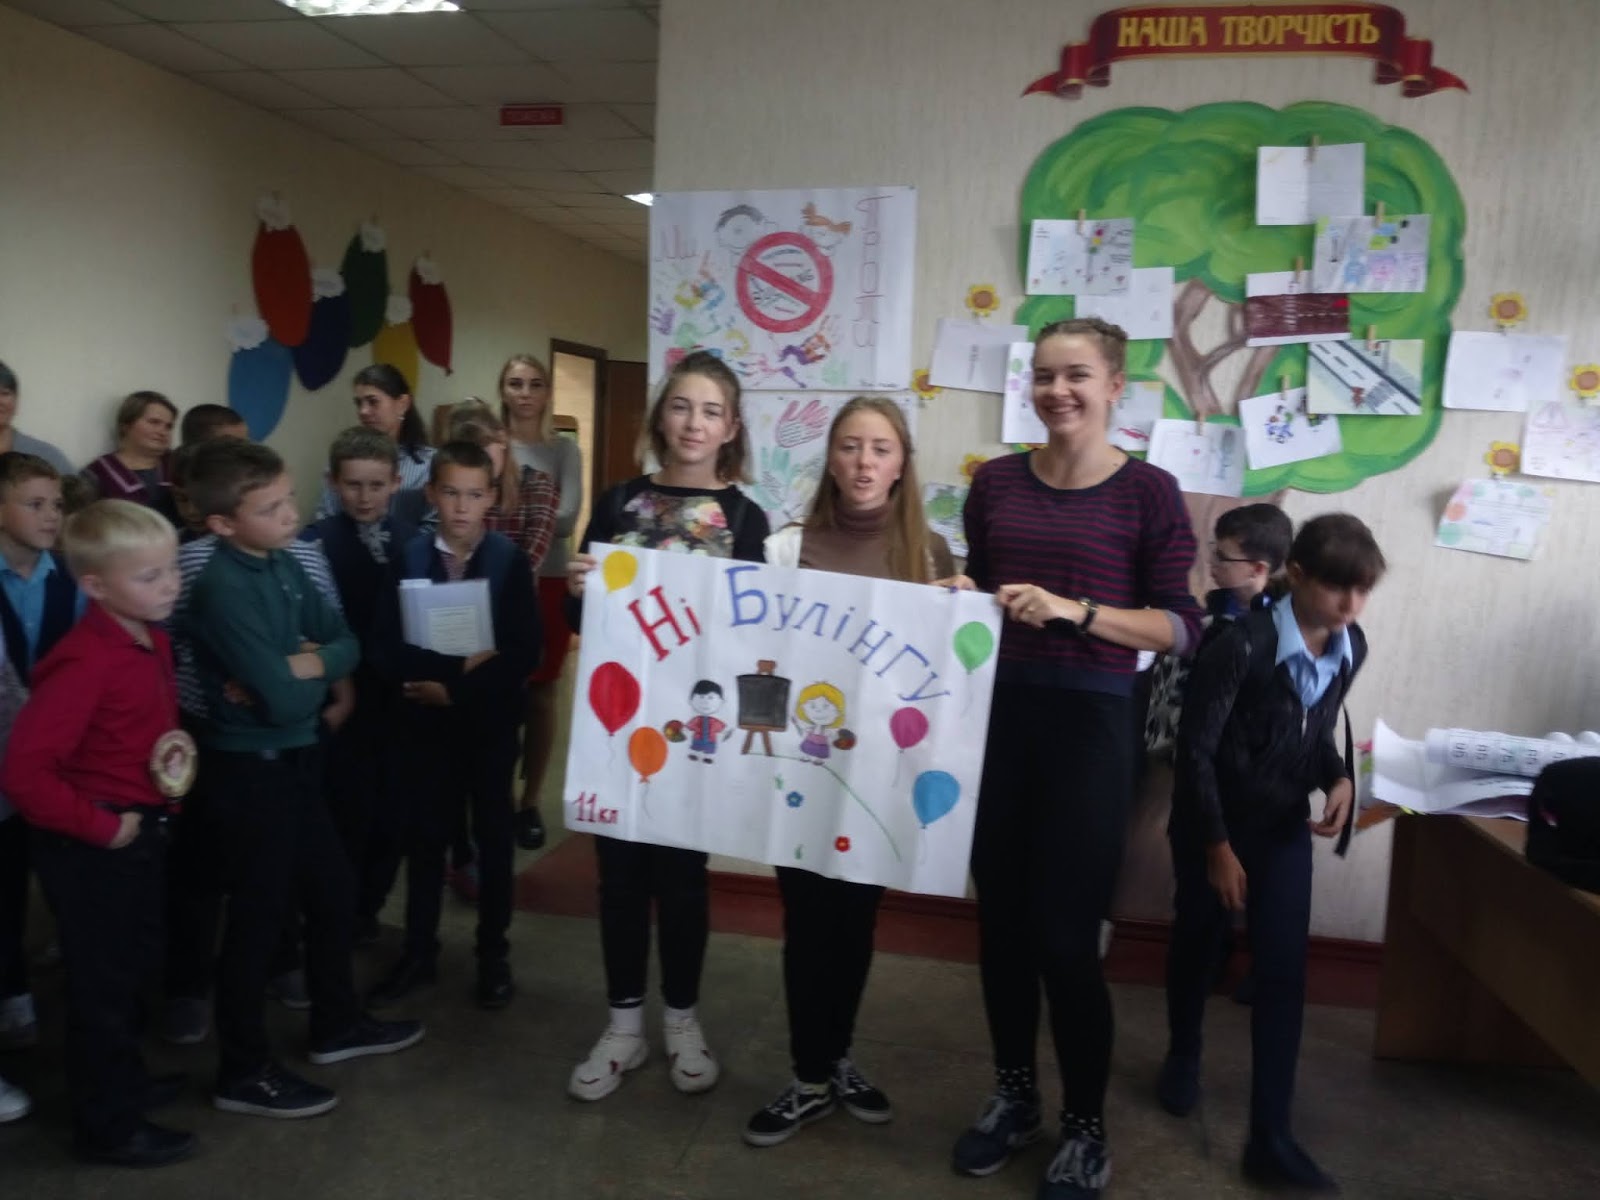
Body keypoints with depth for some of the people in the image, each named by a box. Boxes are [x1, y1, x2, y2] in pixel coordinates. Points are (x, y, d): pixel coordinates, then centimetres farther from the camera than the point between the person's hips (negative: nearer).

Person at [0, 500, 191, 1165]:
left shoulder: (152, 641, 1)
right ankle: (109, 1125, 24)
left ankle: (122, 1079, 44)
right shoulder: (85, 662, -27)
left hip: (141, 832, 9)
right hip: (93, 847, -9)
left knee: (129, 969, 24)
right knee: (101, 983, 8)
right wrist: (99, 825, -22)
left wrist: (177, 741, -1)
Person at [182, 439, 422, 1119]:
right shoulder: (223, 588, -23)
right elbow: (285, 700, -28)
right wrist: (310, 669, -7)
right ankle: (244, 1071, 22)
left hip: (295, 757, 8)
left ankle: (337, 1024, 38)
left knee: (332, 891, 19)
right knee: (260, 914, 5)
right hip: (250, 767, -8)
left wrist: (300, 665, -16)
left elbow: (347, 644, 2)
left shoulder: (284, 564, 2)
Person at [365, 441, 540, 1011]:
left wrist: (454, 688, -17)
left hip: (490, 721, -1)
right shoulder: (409, 557, -4)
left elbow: (525, 654, -13)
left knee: (493, 836, 11)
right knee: (424, 836, 11)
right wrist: (457, 665, -18)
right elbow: (385, 649, -8)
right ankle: (419, 951, 27)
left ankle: (494, 954, 25)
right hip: (424, 718, 1)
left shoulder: (510, 561, -7)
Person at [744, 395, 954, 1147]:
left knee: (856, 914, 14)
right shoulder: (789, 546, -2)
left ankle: (836, 1059, 33)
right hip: (801, 758, -1)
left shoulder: (931, 554, 3)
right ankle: (813, 1078, 22)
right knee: (808, 916, 4)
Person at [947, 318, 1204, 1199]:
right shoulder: (996, 482, 7)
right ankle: (1012, 1095, 34)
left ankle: (1086, 1128, 23)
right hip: (998, 714, 4)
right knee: (1000, 919, 12)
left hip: (1088, 723, -4)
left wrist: (1073, 609, -20)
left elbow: (1180, 628, -8)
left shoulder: (1148, 491, -5)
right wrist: (963, 599, -5)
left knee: (1064, 934, 0)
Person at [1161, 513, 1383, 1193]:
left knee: (1283, 971, 0)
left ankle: (1270, 1137, 7)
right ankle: (1183, 1058, 43)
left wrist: (1339, 779, -9)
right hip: (1212, 823, -4)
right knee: (1197, 946, 15)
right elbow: (1195, 749, -18)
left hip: (1285, 827, 4)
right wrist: (1217, 844, -15)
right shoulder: (1244, 645, -25)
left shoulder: (1351, 647, -5)